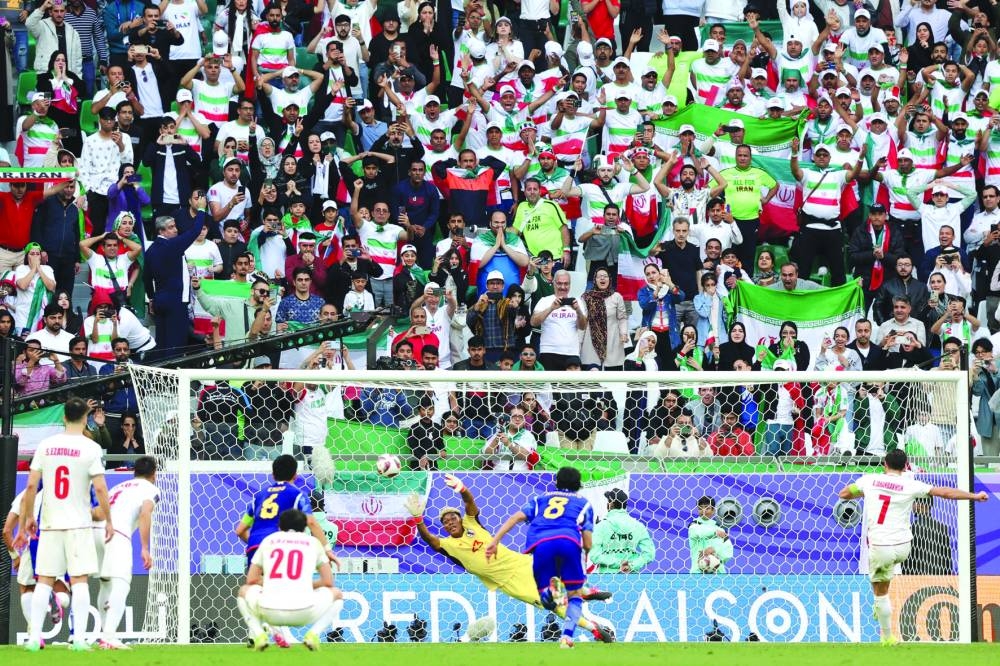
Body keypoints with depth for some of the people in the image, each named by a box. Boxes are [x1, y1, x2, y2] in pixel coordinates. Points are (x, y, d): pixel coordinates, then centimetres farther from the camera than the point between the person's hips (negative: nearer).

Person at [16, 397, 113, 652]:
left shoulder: (46, 445, 2)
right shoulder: (90, 448, -6)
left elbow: (31, 485, 2)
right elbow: (100, 488, -10)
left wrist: (28, 517, 14)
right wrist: (109, 520, 0)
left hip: (49, 524, 3)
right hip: (78, 524, -3)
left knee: (44, 580, 7)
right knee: (79, 580, -1)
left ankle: (34, 637, 3)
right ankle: (78, 638, -8)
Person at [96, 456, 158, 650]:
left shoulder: (118, 487, 34)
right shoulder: (150, 489, 15)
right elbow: (145, 514, -3)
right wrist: (145, 549, -9)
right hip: (117, 534, -7)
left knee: (106, 583, 22)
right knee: (121, 583, -14)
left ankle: (105, 635, 26)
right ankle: (109, 636, -31)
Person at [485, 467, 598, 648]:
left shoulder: (541, 499, 35)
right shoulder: (583, 502, 30)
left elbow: (517, 517, 17)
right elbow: (587, 544, 19)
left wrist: (495, 541, 10)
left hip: (541, 543, 1)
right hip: (570, 540, -1)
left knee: (546, 601, 13)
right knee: (575, 596, 15)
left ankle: (550, 591, -24)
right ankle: (567, 636, -10)